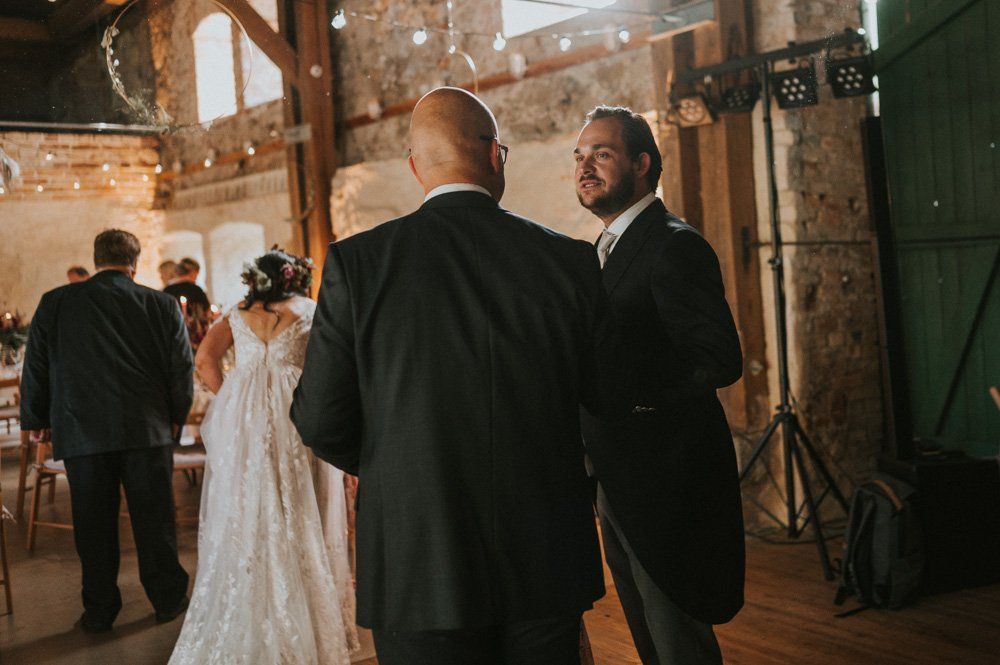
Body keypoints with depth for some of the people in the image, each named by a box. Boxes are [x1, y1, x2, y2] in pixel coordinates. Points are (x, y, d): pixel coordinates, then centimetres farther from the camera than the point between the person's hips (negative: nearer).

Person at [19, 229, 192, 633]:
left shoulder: (54, 303, 0)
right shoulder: (162, 305, -1)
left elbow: (35, 370, 5)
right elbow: (182, 369, 1)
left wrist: (36, 420, 17)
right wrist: (175, 419, 14)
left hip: (82, 433, 0)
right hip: (148, 432, 0)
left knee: (94, 526, 10)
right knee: (154, 521, 11)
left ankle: (99, 611, 19)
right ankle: (168, 600, 22)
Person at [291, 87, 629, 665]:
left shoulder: (356, 261, -10)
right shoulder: (570, 260, -6)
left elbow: (321, 421, -6)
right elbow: (611, 397, 4)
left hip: (419, 572, -1)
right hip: (545, 567, 2)